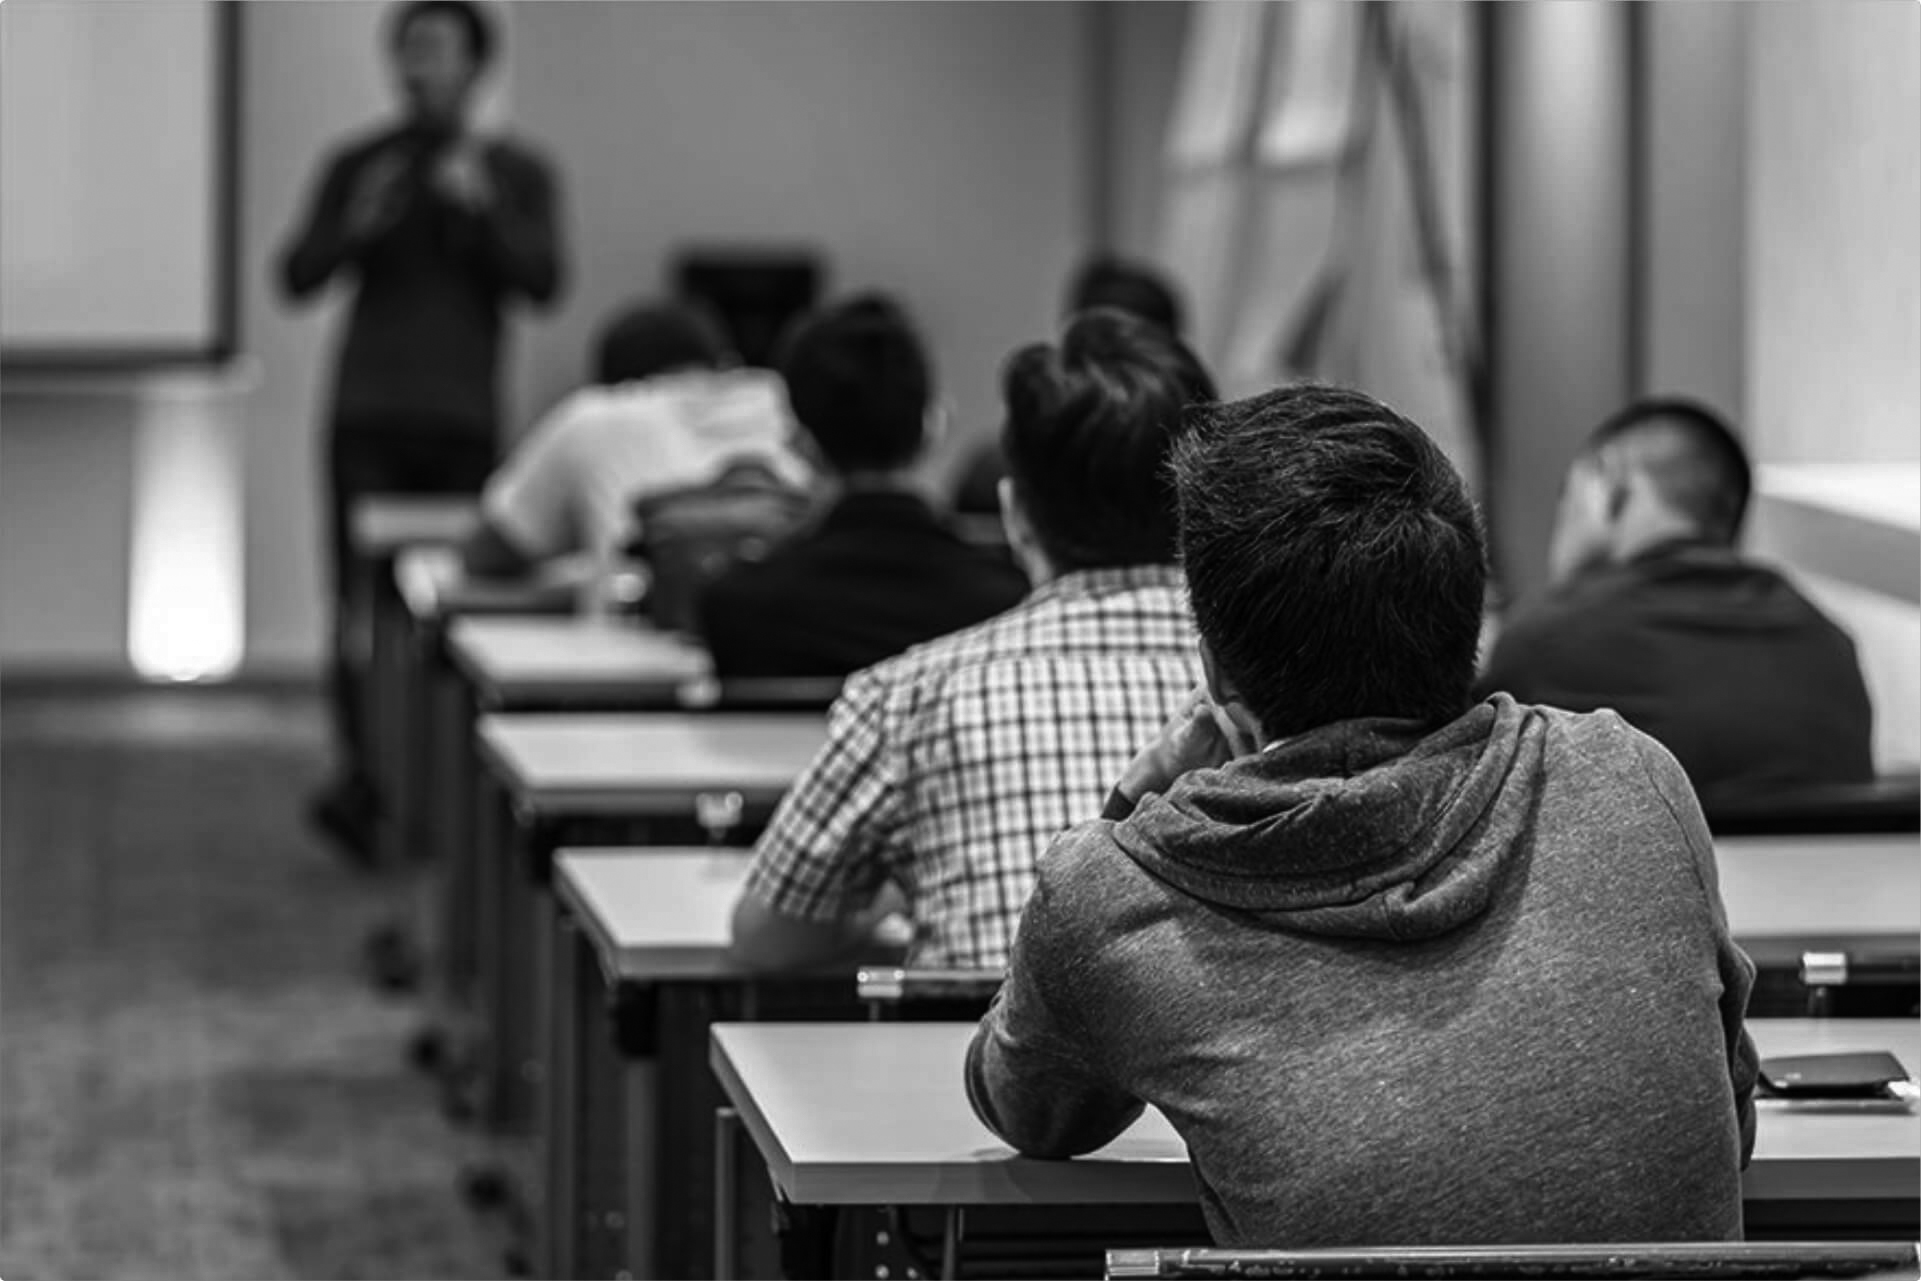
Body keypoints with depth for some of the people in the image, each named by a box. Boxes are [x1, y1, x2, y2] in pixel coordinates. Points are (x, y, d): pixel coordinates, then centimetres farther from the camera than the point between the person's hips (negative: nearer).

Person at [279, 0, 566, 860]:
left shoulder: (516, 174, 10)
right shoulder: (356, 167, 11)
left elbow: (543, 282, -1)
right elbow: (297, 277, 8)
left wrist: (484, 210, -15)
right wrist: (355, 227, -10)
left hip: (463, 423, 0)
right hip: (368, 416, 0)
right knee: (362, 603, -10)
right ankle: (363, 777, -17)